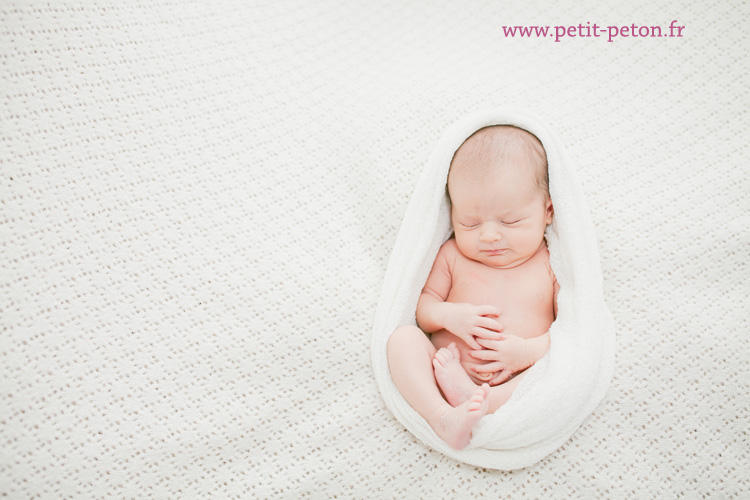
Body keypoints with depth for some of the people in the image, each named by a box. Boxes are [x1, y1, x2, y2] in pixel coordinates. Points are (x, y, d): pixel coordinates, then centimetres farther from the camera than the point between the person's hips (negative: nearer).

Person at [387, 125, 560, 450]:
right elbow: (422, 306, 13)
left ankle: (476, 402, -38)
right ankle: (442, 417, -37)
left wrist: (529, 351, -15)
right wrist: (448, 315, -11)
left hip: (516, 384, -1)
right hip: (444, 369, 2)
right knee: (403, 337, -21)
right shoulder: (453, 255, 11)